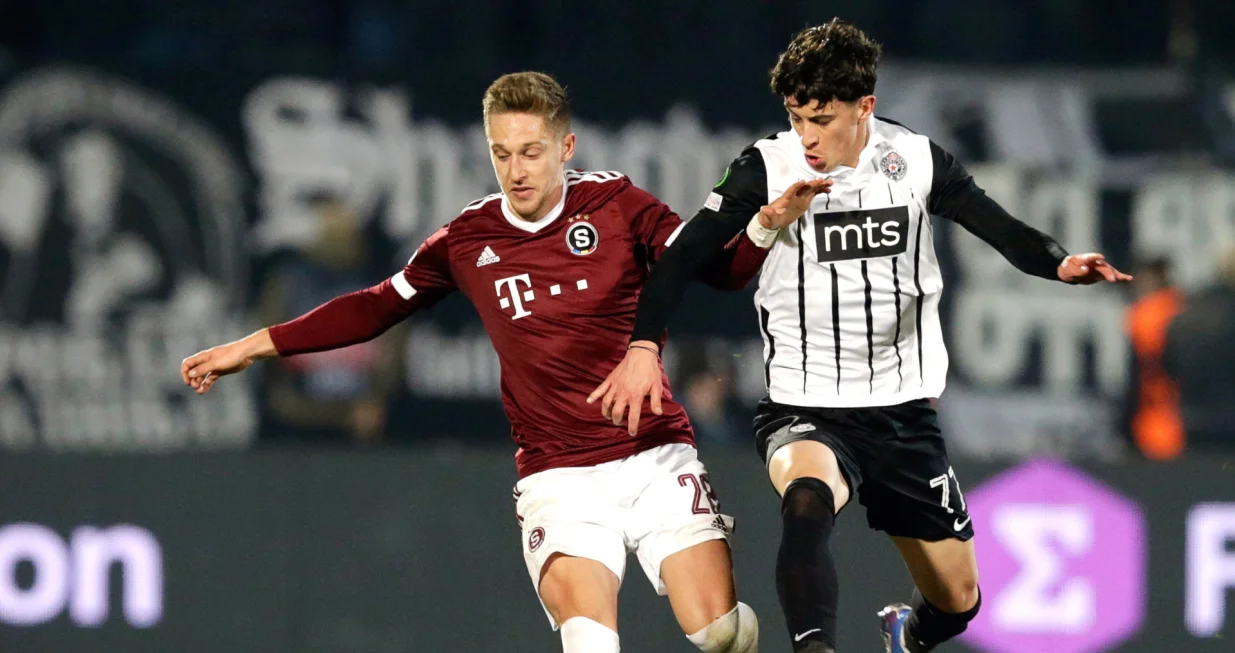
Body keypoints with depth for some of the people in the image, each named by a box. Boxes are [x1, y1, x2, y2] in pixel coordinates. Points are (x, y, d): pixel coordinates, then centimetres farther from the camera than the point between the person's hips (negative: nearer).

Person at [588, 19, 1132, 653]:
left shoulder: (916, 160, -3)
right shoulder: (768, 168, -10)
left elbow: (1003, 231, -1)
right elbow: (683, 256, -11)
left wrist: (1062, 263, -22)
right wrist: (643, 347, -23)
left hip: (904, 409, 3)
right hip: (805, 411, -3)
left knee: (957, 601, 13)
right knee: (807, 499, -40)